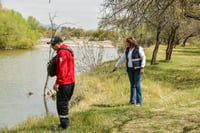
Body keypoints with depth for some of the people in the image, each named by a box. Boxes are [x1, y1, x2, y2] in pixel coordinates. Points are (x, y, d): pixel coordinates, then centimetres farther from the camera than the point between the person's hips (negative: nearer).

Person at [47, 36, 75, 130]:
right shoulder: (68, 50, 15)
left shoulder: (62, 53, -18)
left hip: (64, 82, -10)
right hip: (70, 81, 10)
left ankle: (64, 125, 1)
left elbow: (62, 70, -23)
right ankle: (65, 122, 25)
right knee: (64, 102, 17)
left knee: (61, 103, -4)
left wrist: (57, 83, -22)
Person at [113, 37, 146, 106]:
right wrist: (116, 66, 17)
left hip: (137, 68, -6)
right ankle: (132, 100, 13)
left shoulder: (139, 48, -10)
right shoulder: (127, 50, 8)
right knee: (132, 84, 8)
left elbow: (143, 58, -11)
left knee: (137, 85, -8)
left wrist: (142, 68, -18)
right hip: (130, 69, 6)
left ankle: (139, 101, -3)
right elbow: (122, 58, 15)